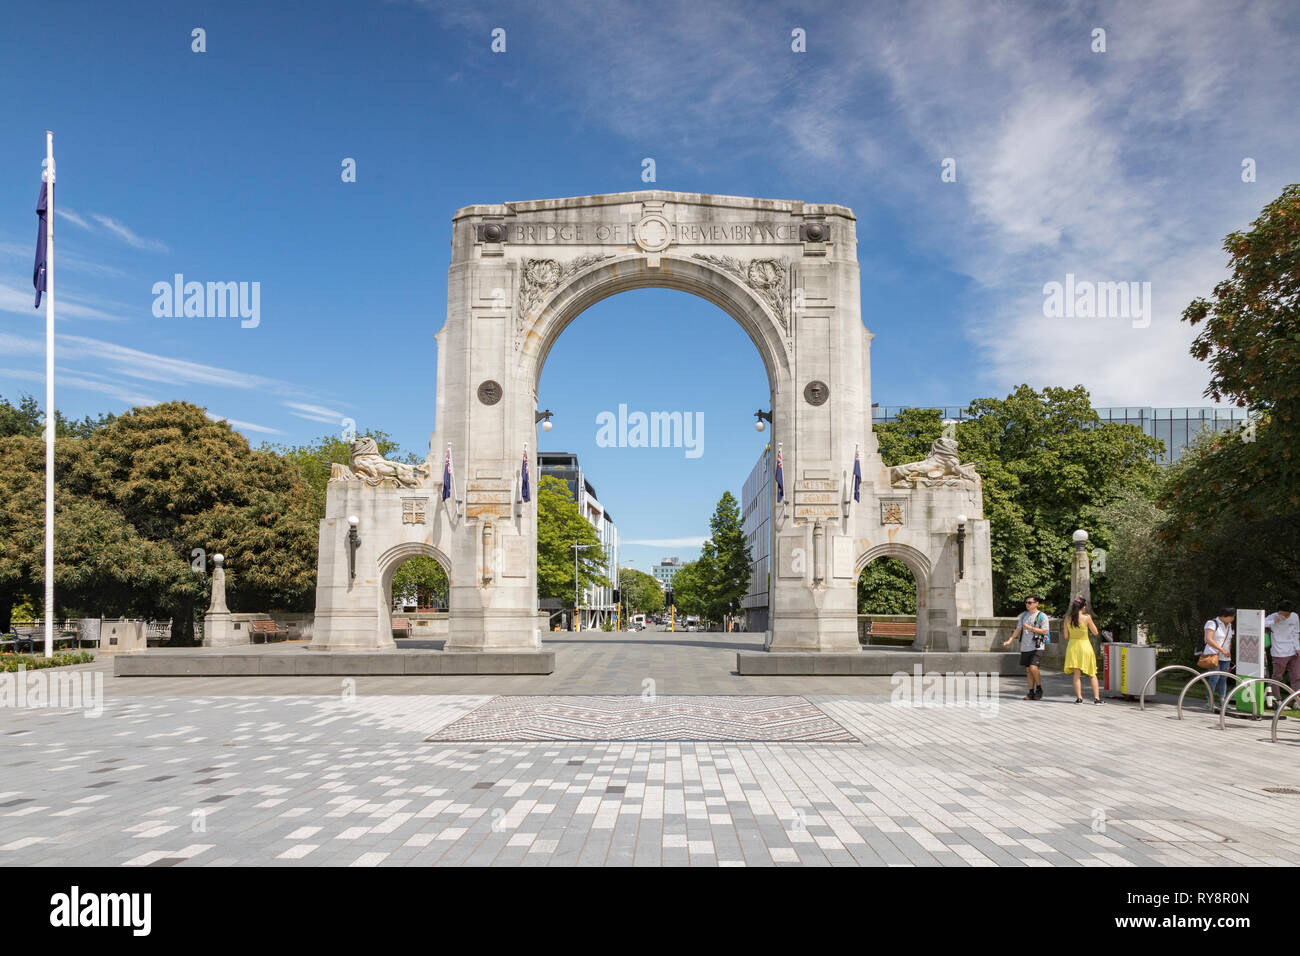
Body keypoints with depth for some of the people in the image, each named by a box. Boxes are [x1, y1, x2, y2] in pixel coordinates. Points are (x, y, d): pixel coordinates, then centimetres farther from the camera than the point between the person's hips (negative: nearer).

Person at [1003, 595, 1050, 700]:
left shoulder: (1042, 616, -3)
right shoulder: (1023, 615, 14)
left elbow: (1045, 631, -11)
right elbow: (1018, 630, 12)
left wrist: (1030, 628, -16)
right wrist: (1009, 640, 1)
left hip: (1037, 647, -6)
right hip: (1025, 647, 6)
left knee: (1033, 668, -17)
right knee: (1028, 670, 6)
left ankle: (1039, 689, 4)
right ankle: (1031, 693, 12)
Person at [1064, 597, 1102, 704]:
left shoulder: (1067, 618, -2)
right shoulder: (1086, 617, -12)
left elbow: (1066, 635, 3)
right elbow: (1095, 632, -1)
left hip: (1072, 645, 3)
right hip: (1084, 645, -2)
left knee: (1077, 674, 7)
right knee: (1092, 674, 10)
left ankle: (1079, 697, 2)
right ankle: (1096, 697, 7)